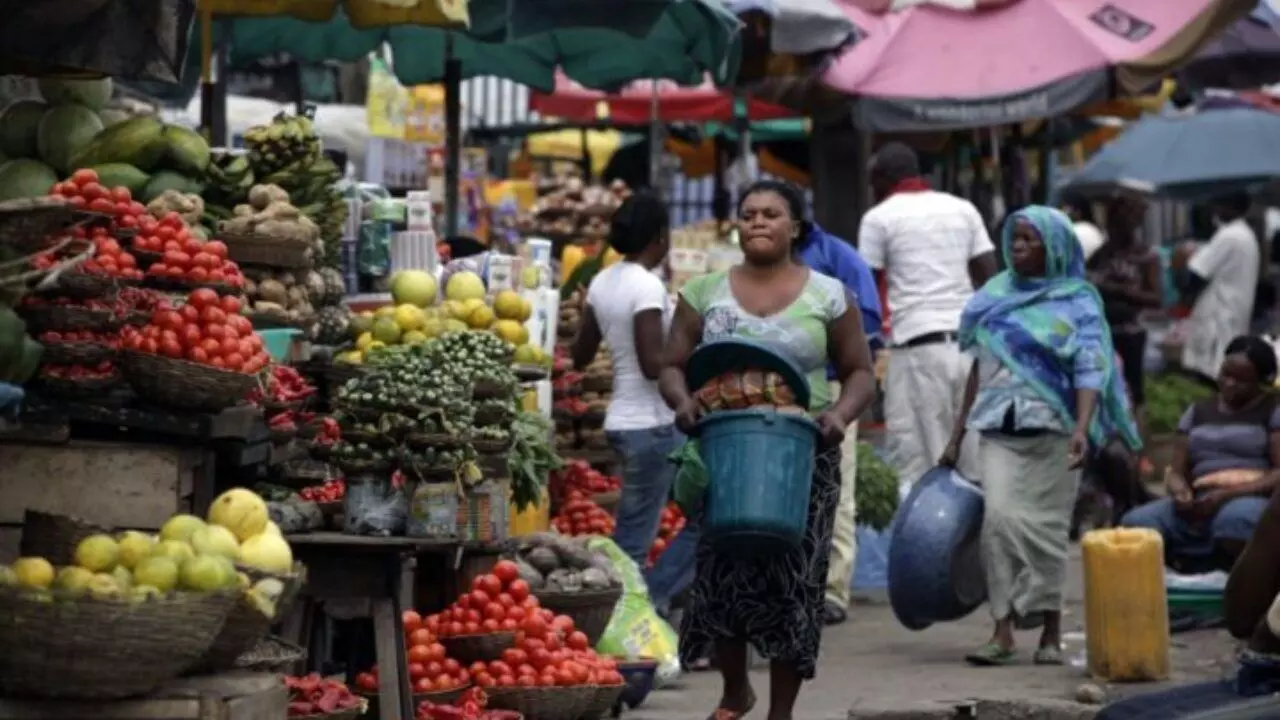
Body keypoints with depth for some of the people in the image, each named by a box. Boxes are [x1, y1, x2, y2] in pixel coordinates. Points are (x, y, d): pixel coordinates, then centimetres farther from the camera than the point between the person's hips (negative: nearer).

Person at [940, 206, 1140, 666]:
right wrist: (957, 436, 17)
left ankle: (1051, 633, 9)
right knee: (999, 517, -12)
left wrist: (1082, 429, -24)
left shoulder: (1076, 303, 1)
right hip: (999, 430, 3)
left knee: (1046, 526, -1)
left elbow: (1090, 371, -8)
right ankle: (1003, 631, -13)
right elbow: (980, 367, 18)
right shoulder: (996, 296, 13)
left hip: (1051, 431, -3)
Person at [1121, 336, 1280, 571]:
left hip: (1254, 500, -5)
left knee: (1235, 519, -43)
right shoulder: (1198, 412, 20)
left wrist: (1228, 494, -19)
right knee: (1135, 524, -24)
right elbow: (1177, 472, 15)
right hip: (1201, 505, 5)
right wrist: (1181, 493, -10)